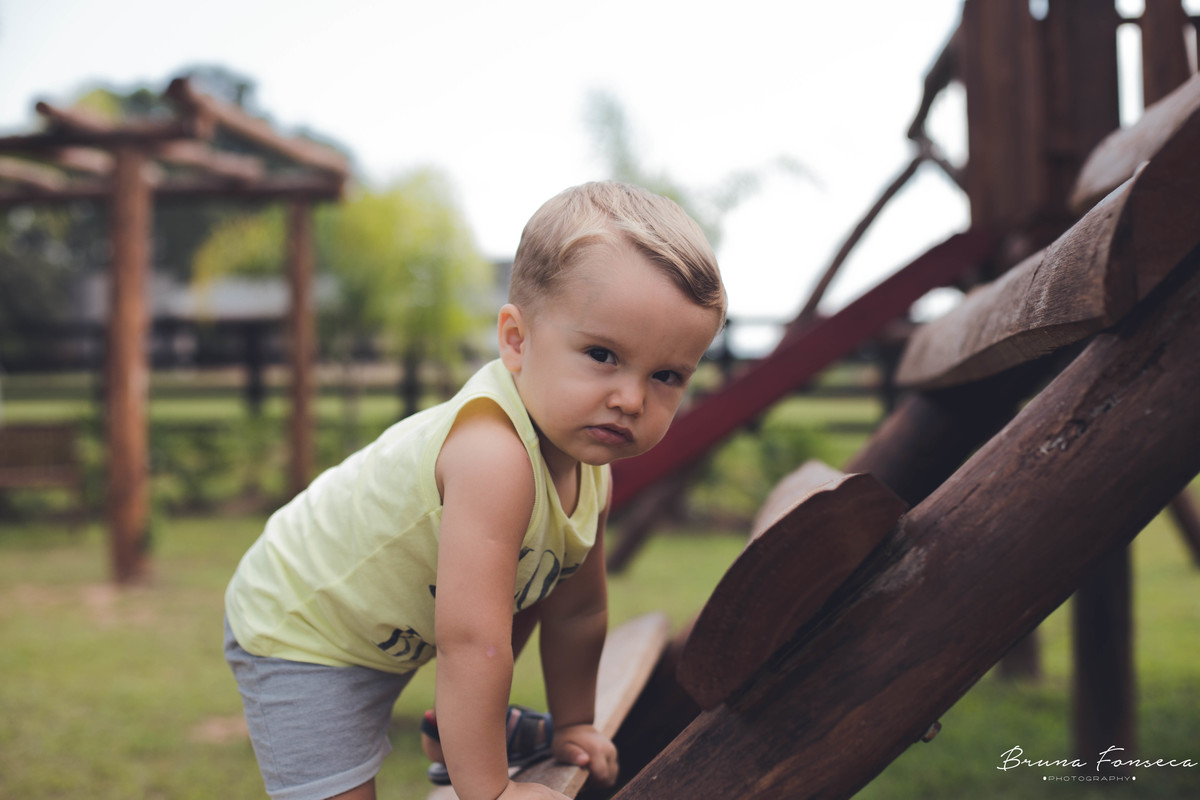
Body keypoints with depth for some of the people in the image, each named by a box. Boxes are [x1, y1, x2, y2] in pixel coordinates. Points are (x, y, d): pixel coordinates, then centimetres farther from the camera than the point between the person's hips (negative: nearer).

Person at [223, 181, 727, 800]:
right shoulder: (494, 457, -39)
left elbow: (577, 609, 4)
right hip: (295, 629, -8)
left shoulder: (587, 467, -10)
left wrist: (572, 725, 12)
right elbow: (470, 639, -39)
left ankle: (457, 718, 35)